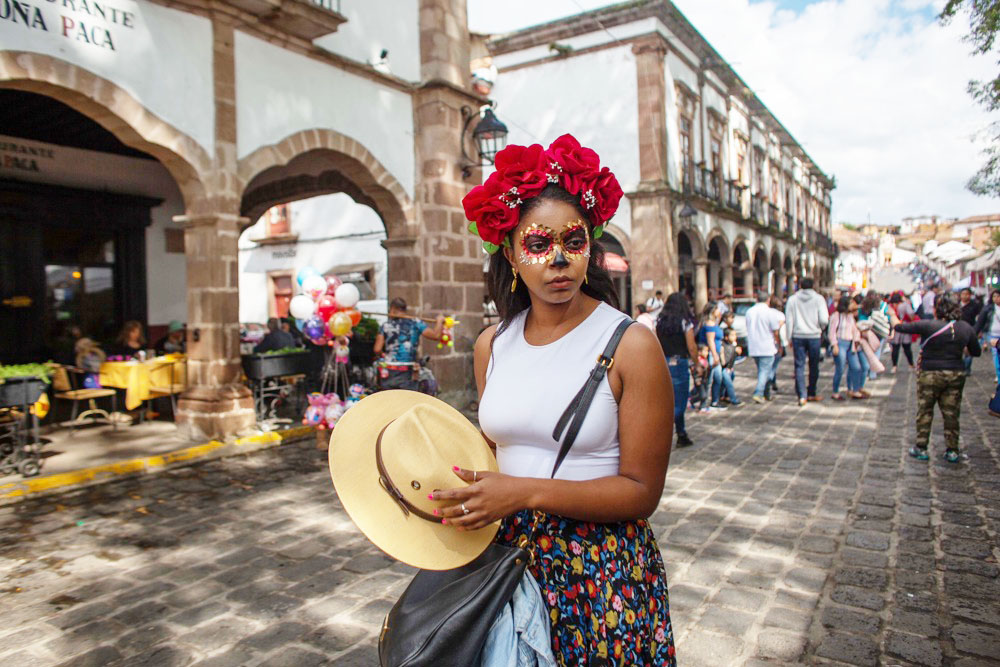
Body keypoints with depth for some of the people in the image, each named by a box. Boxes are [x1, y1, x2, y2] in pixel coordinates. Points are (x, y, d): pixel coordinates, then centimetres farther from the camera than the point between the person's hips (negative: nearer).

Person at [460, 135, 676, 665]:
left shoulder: (630, 345, -14)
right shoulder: (491, 345, 1)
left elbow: (641, 491, -14)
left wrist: (526, 492, -24)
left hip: (601, 569, -4)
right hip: (506, 556, 4)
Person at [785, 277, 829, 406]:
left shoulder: (792, 299, 2)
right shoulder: (818, 299, -2)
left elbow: (788, 320, 0)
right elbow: (824, 319, -9)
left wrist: (789, 337, 6)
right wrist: (821, 328, 12)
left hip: (798, 336, 1)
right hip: (814, 335, 0)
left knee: (799, 366, 1)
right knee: (814, 366, 14)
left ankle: (802, 396, -7)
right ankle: (811, 393, 23)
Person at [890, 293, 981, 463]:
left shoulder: (928, 326, -15)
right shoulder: (966, 327, -1)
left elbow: (901, 327, -5)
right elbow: (976, 352, 9)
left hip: (930, 375, -4)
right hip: (956, 375, 4)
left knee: (924, 412, 9)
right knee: (951, 413, 11)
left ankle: (921, 448, 13)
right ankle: (952, 451, 17)